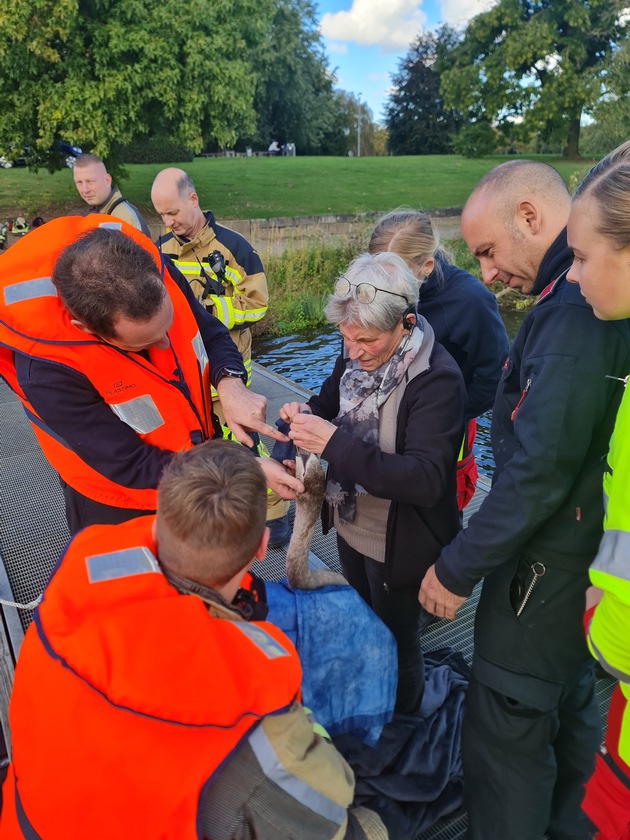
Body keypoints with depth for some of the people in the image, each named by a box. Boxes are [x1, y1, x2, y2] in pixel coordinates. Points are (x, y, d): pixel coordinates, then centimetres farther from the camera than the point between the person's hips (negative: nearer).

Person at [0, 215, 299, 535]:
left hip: (198, 455, 5)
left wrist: (230, 384, -27)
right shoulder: (46, 367, -36)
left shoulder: (156, 274, -24)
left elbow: (211, 333, -5)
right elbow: (133, 468, -29)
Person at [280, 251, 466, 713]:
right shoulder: (356, 355, -9)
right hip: (350, 524, 7)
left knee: (395, 640, 18)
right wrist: (307, 415, -18)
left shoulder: (438, 379, -29)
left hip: (398, 544, -7)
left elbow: (426, 480, -34)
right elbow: (332, 402, 7)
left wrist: (335, 443, -41)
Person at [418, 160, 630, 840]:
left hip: (545, 570, -10)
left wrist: (456, 568, -16)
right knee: (570, 707, 26)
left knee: (505, 732, 7)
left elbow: (538, 471, -28)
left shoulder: (573, 310, -24)